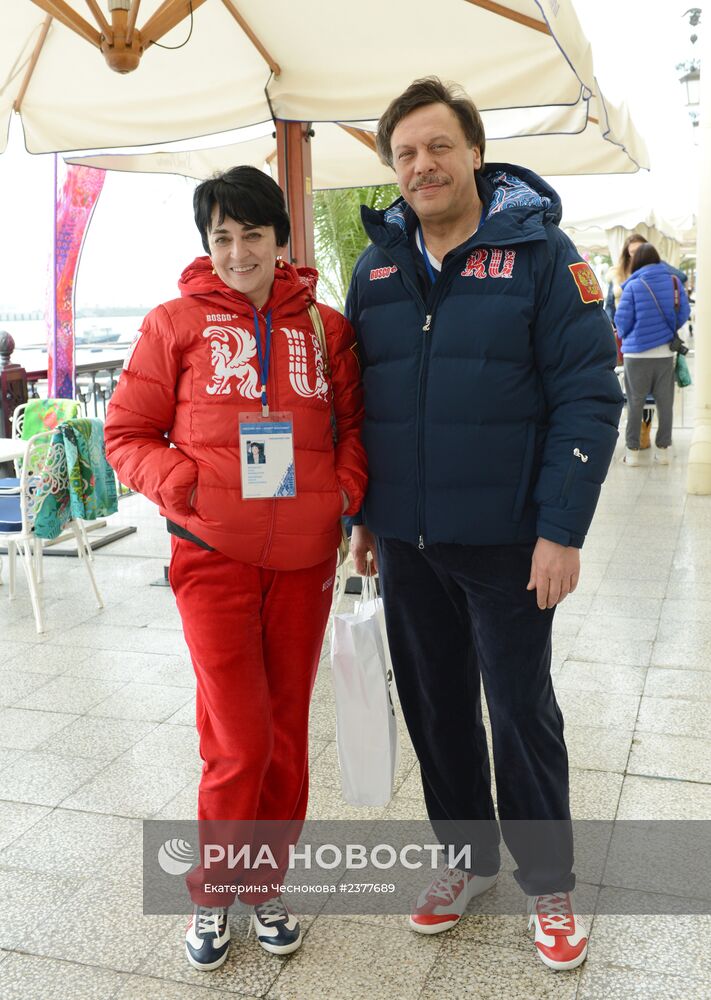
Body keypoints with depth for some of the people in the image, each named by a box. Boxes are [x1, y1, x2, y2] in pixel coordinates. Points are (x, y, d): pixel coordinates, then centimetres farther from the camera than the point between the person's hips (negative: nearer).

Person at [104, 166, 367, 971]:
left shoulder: (324, 327, 6)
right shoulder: (177, 323, 0)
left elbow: (355, 423, 13)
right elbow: (127, 434, 2)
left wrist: (346, 492, -3)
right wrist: (183, 485, -14)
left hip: (304, 557, 3)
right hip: (214, 556, -3)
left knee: (287, 730, 12)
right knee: (239, 740, -4)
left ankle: (265, 884, 33)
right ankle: (211, 891, 23)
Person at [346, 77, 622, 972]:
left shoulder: (538, 251, -6)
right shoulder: (376, 267, 7)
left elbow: (589, 394, -11)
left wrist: (563, 530, -15)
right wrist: (362, 513, 11)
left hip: (506, 539, -4)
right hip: (406, 540, 4)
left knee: (521, 710, 8)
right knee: (433, 703, 15)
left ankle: (548, 882, 30)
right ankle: (467, 854, 37)